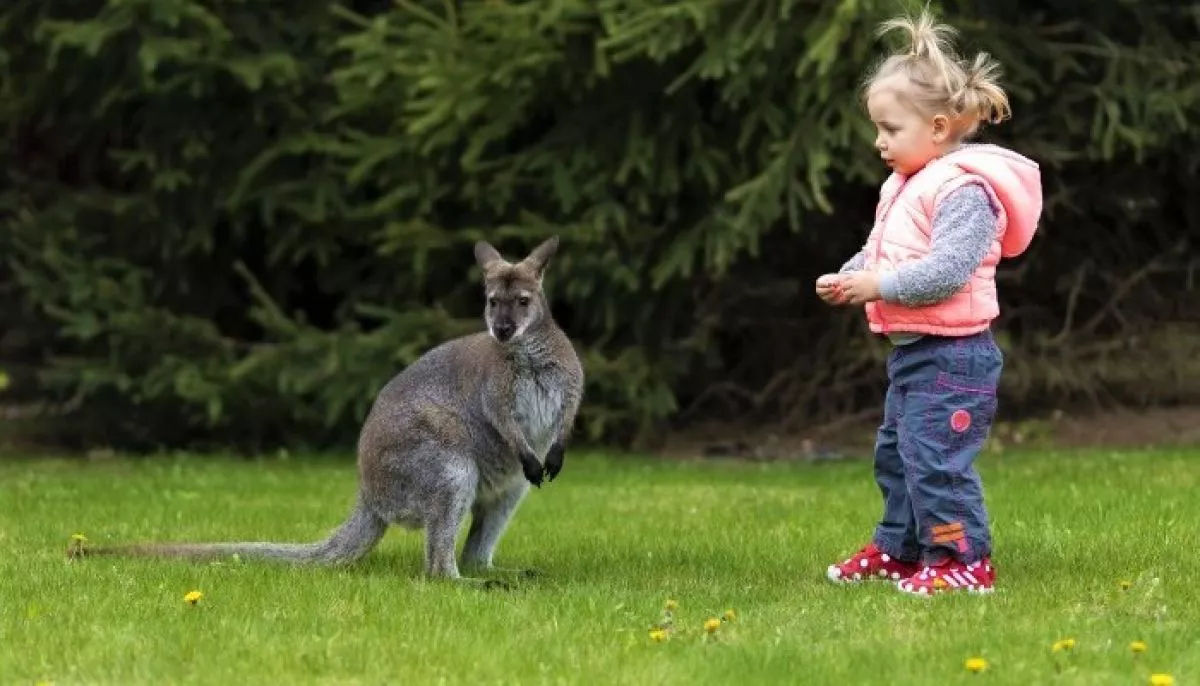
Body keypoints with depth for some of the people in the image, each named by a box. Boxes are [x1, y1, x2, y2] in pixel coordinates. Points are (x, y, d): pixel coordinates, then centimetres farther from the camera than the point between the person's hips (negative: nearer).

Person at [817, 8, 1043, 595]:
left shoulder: (964, 190, -19)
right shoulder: (903, 186, 13)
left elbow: (946, 271, -28)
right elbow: (879, 254, 21)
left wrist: (879, 285, -23)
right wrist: (848, 277, 1)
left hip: (952, 354, -11)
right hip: (910, 350, 11)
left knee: (936, 459, -10)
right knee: (895, 454, 19)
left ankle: (963, 560, -4)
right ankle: (898, 548, 31)